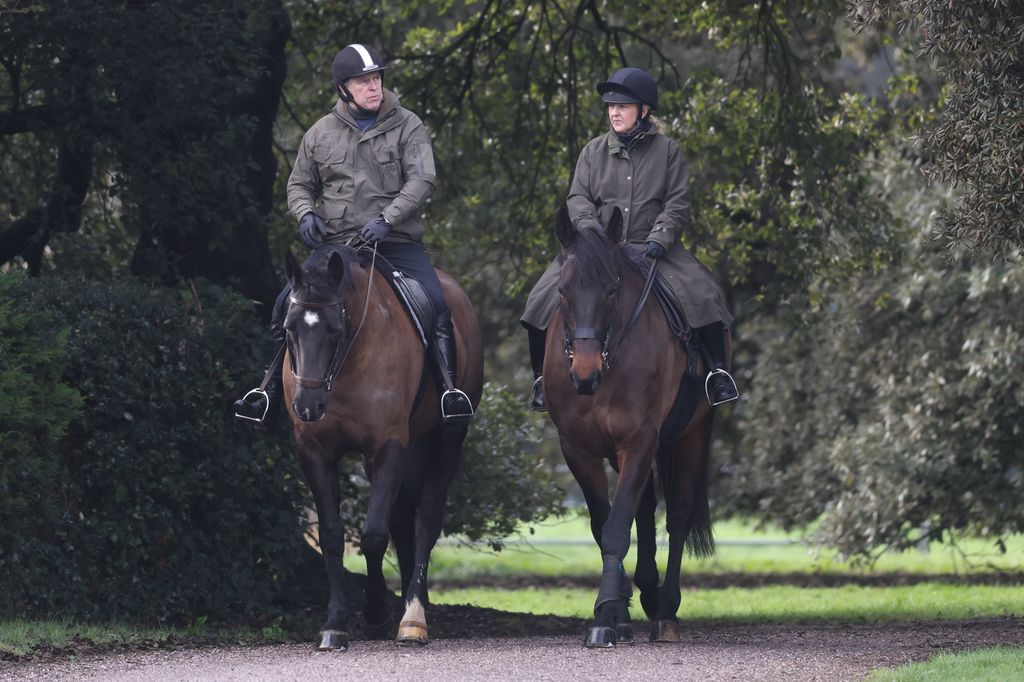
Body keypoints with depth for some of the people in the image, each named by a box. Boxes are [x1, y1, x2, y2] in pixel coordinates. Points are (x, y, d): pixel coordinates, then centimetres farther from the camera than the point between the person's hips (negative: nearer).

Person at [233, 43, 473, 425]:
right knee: (287, 304, -13)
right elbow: (299, 185, 19)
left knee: (435, 303, -25)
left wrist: (387, 218, -23)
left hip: (396, 242, -2)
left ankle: (447, 387, -19)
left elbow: (422, 179, -10)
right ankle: (272, 389, -2)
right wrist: (305, 213, -4)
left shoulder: (407, 127, 1)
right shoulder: (321, 134, 9)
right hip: (336, 244, 2)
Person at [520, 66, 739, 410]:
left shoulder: (667, 150, 3)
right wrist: (592, 233, -16)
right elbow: (578, 198, 3)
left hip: (652, 246, -1)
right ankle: (542, 378, -1)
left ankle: (717, 371, -10)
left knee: (702, 293, -23)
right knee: (544, 298, -15)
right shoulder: (594, 151, 8)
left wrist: (659, 239, -17)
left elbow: (678, 204, -1)